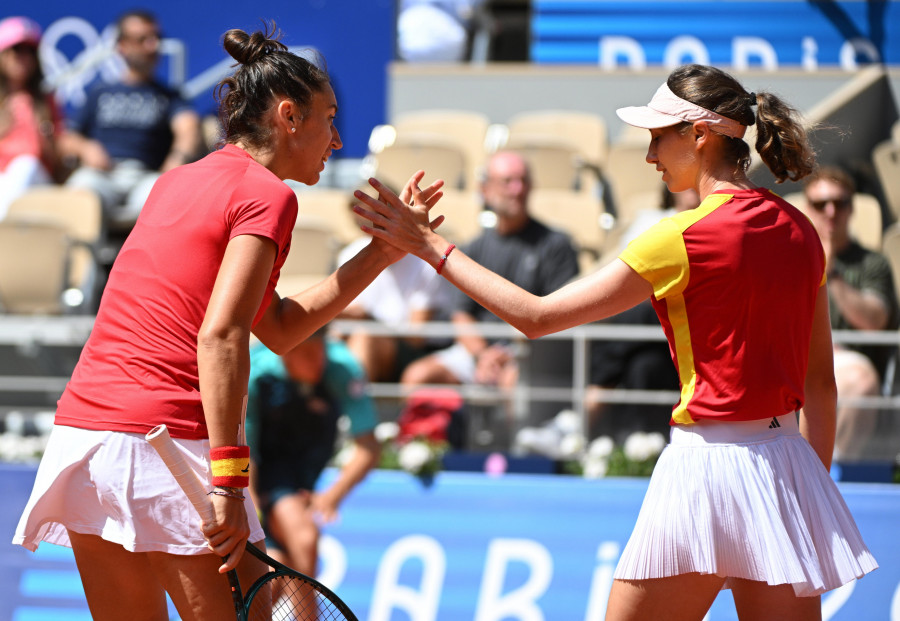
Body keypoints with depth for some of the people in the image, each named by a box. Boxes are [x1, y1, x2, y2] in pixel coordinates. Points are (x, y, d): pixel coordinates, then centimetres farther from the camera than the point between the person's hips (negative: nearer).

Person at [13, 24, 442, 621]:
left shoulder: (176, 182, 21)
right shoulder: (267, 193, -4)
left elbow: (279, 328, 23)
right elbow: (221, 336, -17)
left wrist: (382, 252, 23)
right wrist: (228, 478, -20)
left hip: (80, 430, 8)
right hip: (169, 448, -8)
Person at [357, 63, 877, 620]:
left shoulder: (685, 238, -12)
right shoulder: (799, 231, 8)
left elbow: (536, 316, -8)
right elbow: (820, 382, 14)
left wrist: (432, 246, -1)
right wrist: (813, 486, 22)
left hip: (708, 465, -7)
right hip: (788, 465, 7)